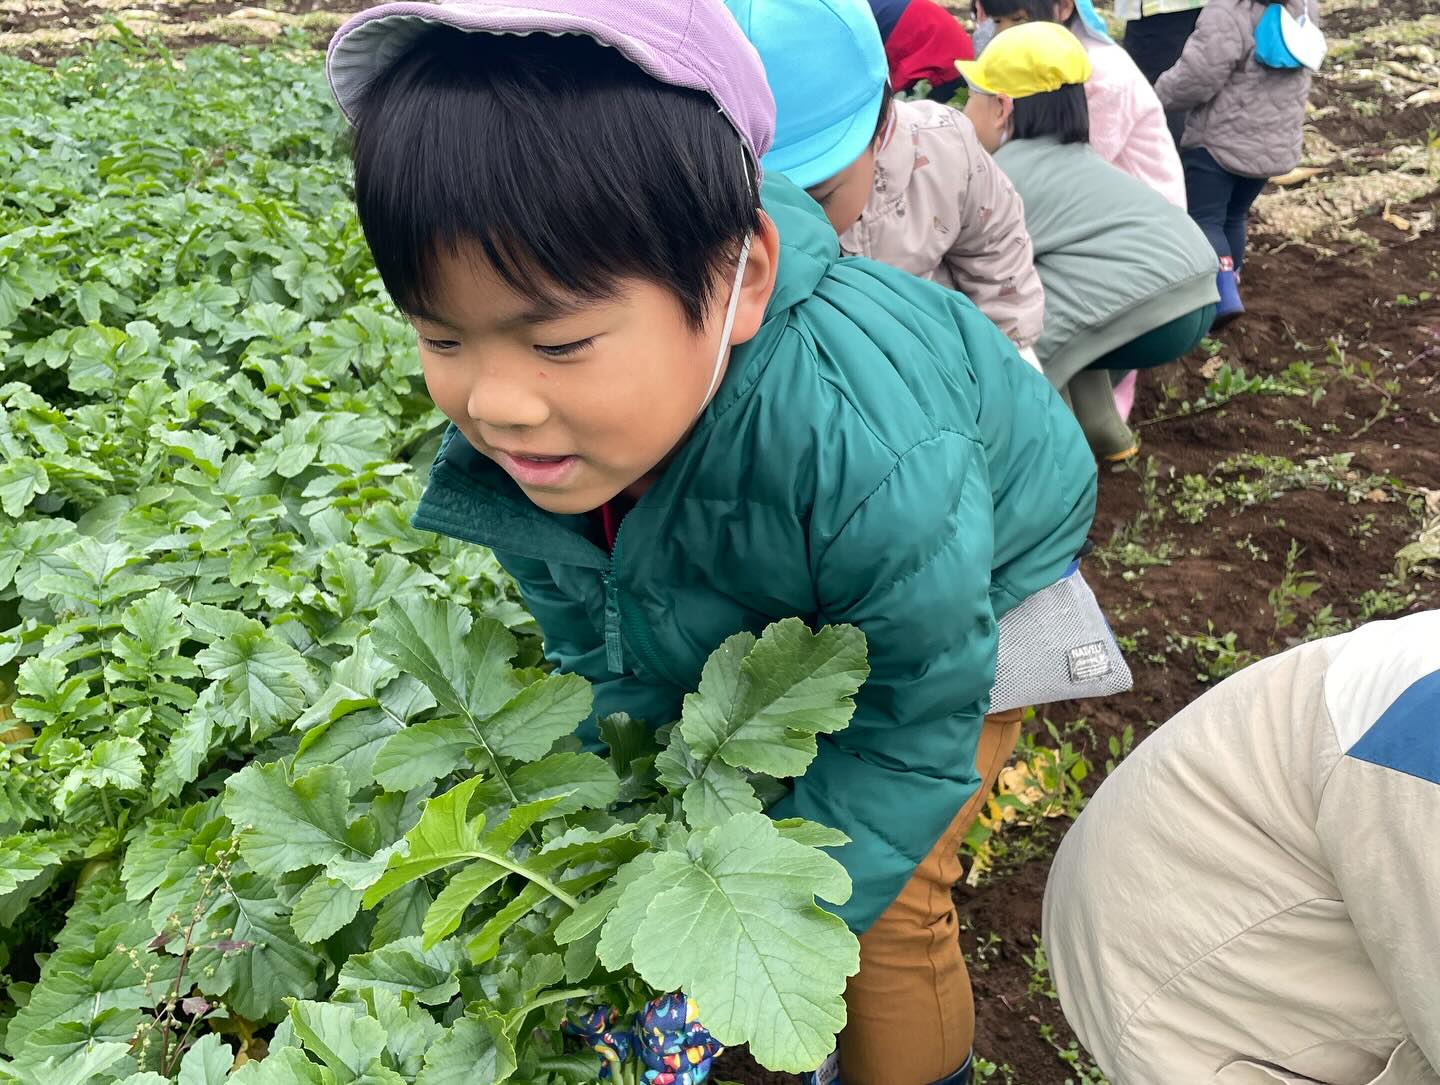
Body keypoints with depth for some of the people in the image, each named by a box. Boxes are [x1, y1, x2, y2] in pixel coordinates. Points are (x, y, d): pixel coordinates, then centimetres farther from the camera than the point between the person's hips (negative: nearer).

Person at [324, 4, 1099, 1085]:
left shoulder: (872, 454, -45)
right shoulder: (530, 445, -27)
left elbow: (916, 723, -30)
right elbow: (600, 658, -10)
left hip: (968, 577, -4)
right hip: (754, 602, 5)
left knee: (888, 903, -5)